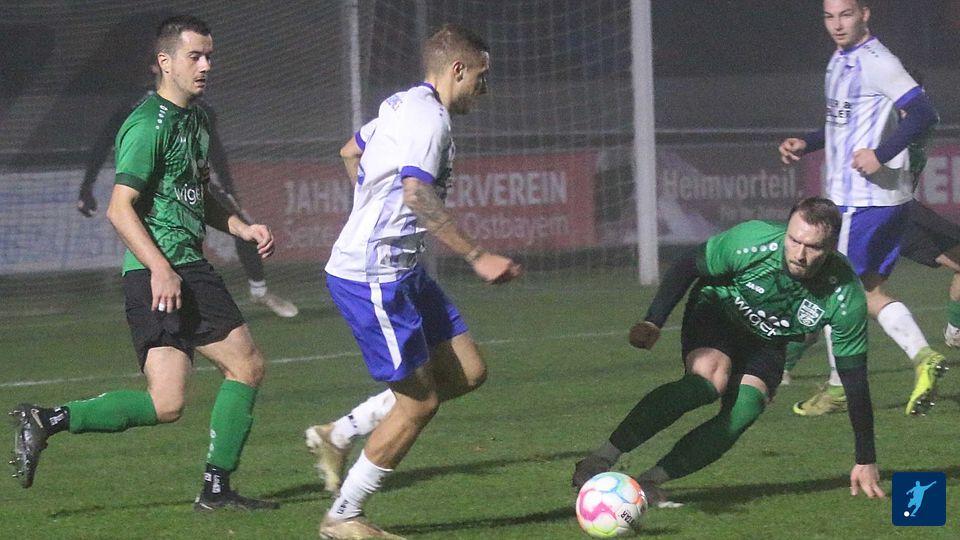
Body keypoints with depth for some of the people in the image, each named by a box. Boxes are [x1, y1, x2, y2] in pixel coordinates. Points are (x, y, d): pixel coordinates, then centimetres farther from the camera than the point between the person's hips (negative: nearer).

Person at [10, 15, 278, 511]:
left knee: (248, 366, 9)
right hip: (157, 276, -10)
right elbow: (120, 209, -19)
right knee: (166, 404, -15)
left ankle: (217, 489, 14)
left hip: (191, 271, 10)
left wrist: (241, 228, 18)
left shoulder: (194, 118, 17)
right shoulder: (149, 125, -13)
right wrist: (160, 269, -28)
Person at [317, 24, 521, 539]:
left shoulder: (402, 106, 15)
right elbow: (418, 196, -29)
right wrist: (477, 256, -28)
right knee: (420, 401, -6)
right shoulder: (428, 117, -17)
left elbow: (351, 151, 32)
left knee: (467, 372, 8)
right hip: (373, 278, -11)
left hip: (401, 272, 11)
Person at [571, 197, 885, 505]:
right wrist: (653, 322, -23)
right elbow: (688, 266, -14)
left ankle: (649, 482, -19)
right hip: (716, 310, -2)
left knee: (744, 411, -26)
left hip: (769, 343, 2)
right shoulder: (751, 243, -33)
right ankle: (600, 460, -32)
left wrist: (866, 461, -14)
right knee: (709, 381, -32)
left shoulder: (846, 298, -28)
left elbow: (854, 377, -18)